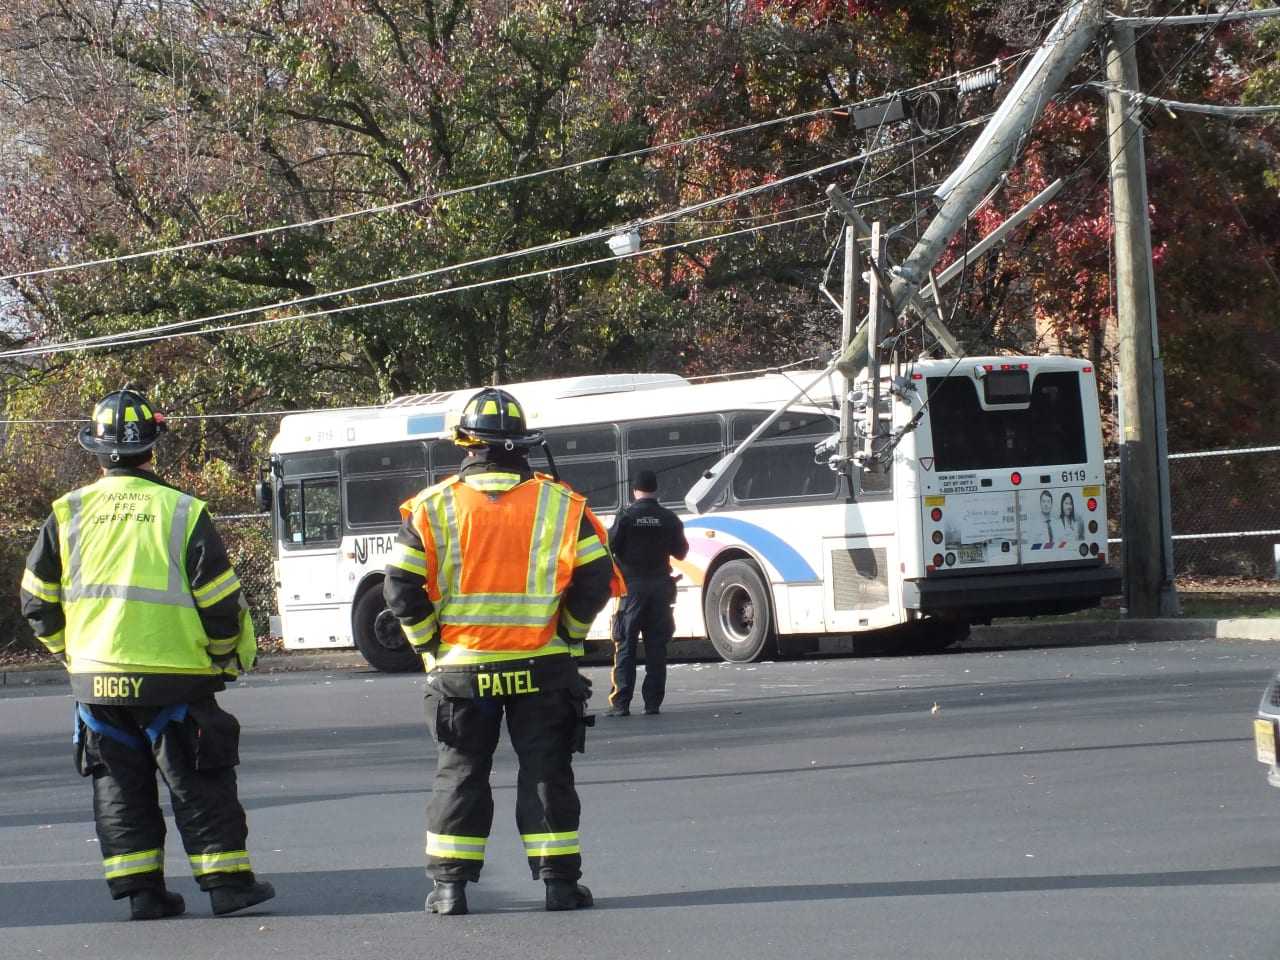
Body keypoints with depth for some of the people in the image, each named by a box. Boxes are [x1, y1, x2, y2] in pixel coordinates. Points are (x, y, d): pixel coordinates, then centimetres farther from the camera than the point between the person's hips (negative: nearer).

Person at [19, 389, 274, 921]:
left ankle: (140, 889, 10)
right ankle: (226, 880, 5)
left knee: (119, 787, 12)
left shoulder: (67, 515, 2)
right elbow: (220, 601, -6)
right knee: (199, 783, 5)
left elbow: (38, 602, 8)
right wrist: (224, 656, 11)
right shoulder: (182, 512, -7)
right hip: (173, 677, -3)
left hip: (96, 680, 3)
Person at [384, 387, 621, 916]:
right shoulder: (560, 505, -2)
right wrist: (567, 635, 7)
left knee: (459, 774, 9)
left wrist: (430, 643, 4)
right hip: (541, 668, 0)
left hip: (461, 668, 0)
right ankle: (559, 880, 8)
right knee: (546, 772, 8)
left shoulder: (434, 508, -4)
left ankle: (449, 884, 8)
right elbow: (596, 580, -6)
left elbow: (401, 588, -7)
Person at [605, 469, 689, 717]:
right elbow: (680, 552, 9)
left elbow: (610, 547, -10)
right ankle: (653, 702, 6)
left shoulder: (626, 515, -8)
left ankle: (621, 703, -8)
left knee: (625, 646, -2)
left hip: (631, 585, -3)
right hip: (660, 585, 3)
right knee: (656, 646, 8)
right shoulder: (669, 518, 2)